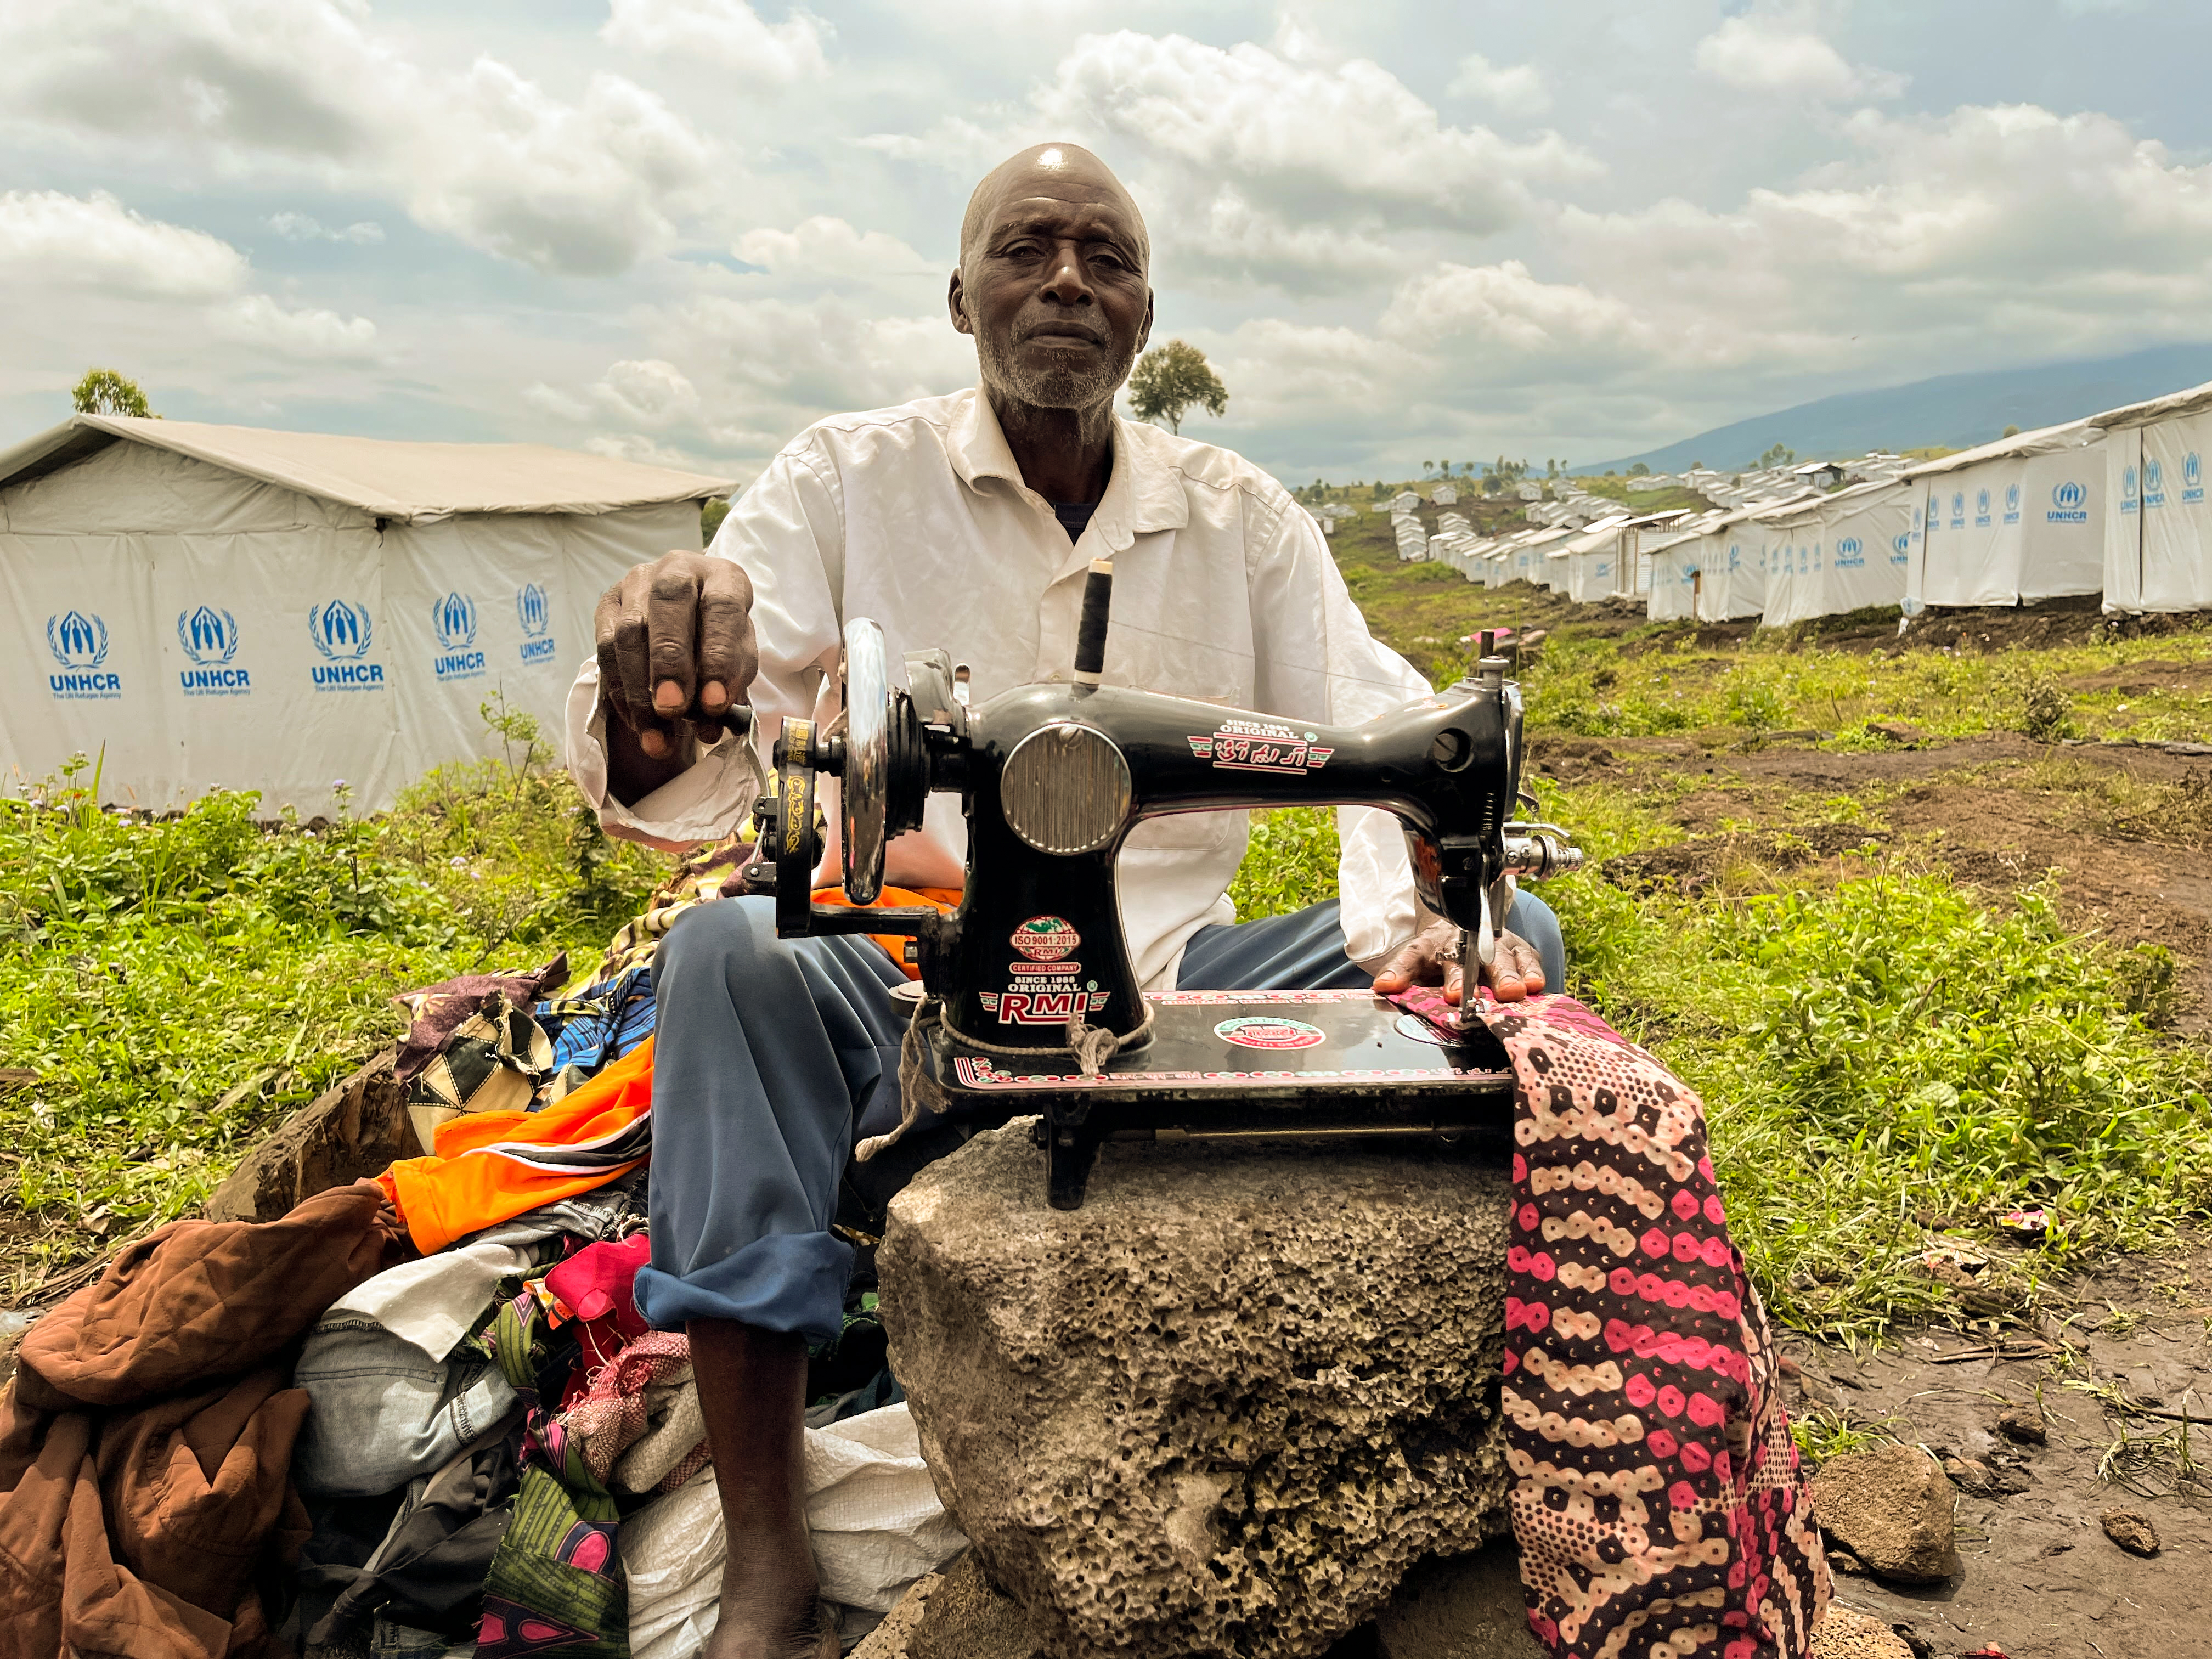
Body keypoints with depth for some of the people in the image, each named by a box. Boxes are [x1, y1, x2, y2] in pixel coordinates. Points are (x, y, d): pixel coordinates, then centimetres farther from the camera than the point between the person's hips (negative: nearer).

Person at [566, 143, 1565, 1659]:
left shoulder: (1244, 519, 7)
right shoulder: (847, 485, -1)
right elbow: (685, 796, -12)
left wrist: (1416, 921, -24)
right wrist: (651, 725, -37)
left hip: (1177, 993, 2)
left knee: (1516, 938, -14)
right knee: (729, 951, -32)